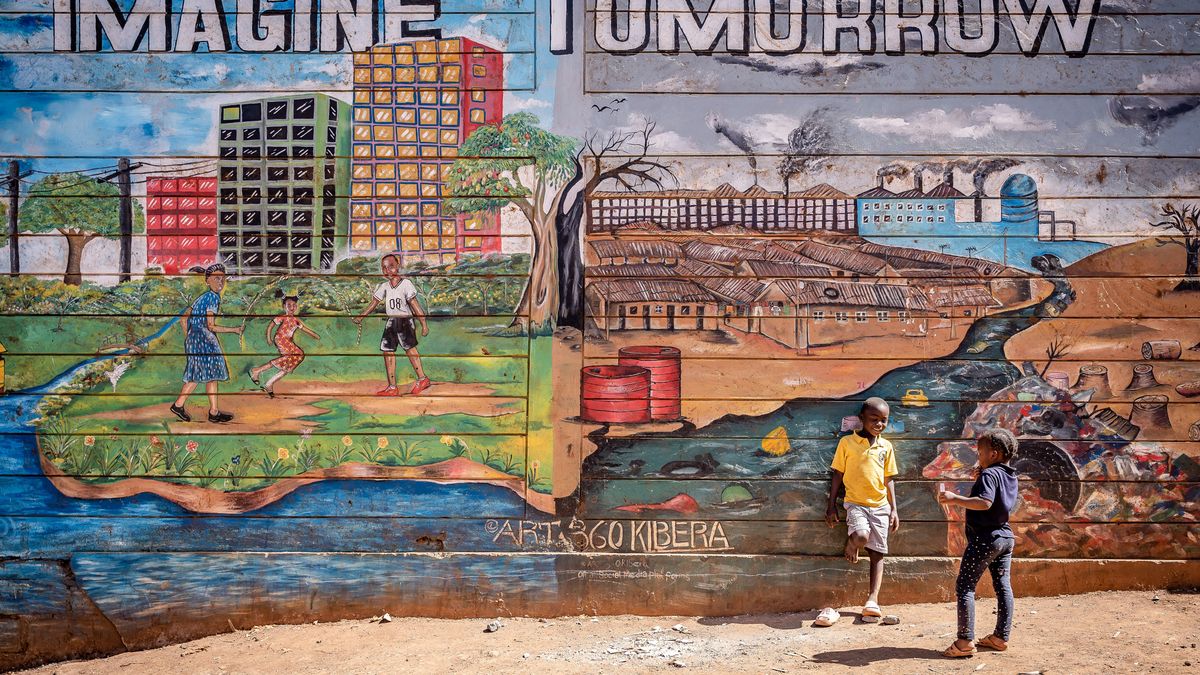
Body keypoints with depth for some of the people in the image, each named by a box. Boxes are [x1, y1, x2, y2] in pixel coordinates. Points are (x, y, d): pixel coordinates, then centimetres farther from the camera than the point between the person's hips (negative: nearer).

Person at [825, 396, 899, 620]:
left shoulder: (886, 446, 7)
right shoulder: (847, 442, -3)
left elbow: (889, 479, 12)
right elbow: (838, 475, 2)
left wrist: (894, 509, 8)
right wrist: (831, 506, 0)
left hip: (880, 505, 4)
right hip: (855, 503, -3)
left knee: (877, 553, 0)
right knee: (861, 537, -29)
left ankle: (873, 600, 3)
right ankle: (850, 544, 7)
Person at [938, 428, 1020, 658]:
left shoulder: (989, 474, -16)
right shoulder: (1010, 476, 11)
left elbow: (985, 502, -30)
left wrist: (955, 499, -30)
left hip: (984, 538, -9)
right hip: (1005, 536, 9)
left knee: (964, 587, -5)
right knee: (1003, 586, 12)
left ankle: (965, 642, -9)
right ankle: (1001, 637, 17)